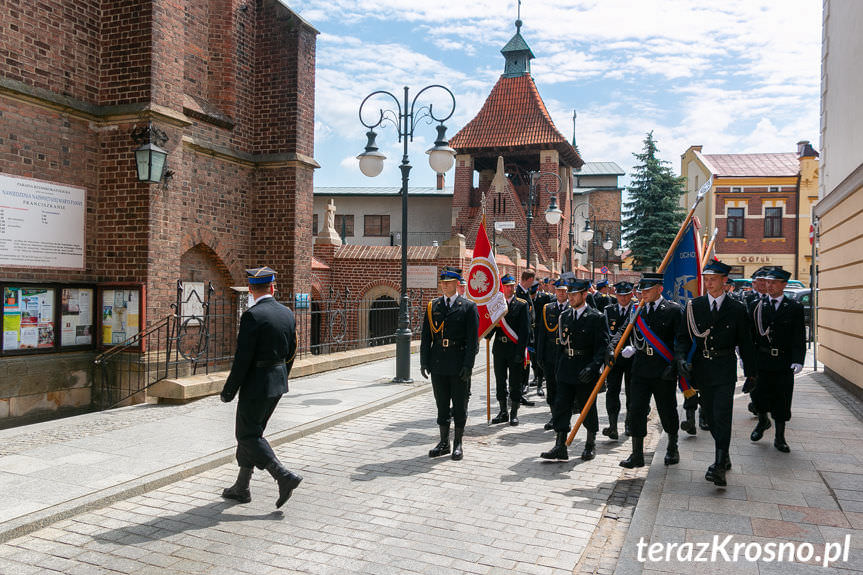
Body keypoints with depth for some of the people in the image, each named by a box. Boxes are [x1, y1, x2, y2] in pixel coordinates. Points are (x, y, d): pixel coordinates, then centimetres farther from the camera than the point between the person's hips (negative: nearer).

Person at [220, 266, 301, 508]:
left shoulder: (252, 316, -18)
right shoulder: (287, 313, 4)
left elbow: (243, 358, -19)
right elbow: (291, 353, 11)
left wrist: (229, 391, -10)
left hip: (257, 384, -8)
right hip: (278, 382, 8)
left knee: (248, 436, 4)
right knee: (252, 432, 18)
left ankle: (285, 477, -4)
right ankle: (241, 488, 26)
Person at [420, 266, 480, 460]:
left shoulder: (469, 307, -2)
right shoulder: (433, 306, 8)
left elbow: (472, 339, -6)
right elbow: (426, 336, 8)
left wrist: (468, 365, -12)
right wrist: (424, 362, 1)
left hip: (459, 364, -3)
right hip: (438, 364, 3)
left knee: (460, 406, 6)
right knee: (442, 405, 11)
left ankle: (458, 443, 18)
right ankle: (444, 443, 22)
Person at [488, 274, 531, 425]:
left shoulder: (522, 305, -2)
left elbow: (525, 330, -7)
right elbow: (492, 325, 10)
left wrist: (520, 351, -13)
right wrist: (487, 335, -12)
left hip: (515, 349, -3)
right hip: (499, 348, 3)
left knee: (515, 383, 3)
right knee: (500, 382, 9)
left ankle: (514, 413, 14)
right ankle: (503, 412, 20)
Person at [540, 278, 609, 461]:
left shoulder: (597, 318, -7)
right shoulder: (564, 316, 10)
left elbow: (603, 346, -11)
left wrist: (592, 367, -24)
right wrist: (558, 367, 14)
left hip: (586, 373, -4)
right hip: (566, 372, 5)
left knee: (588, 409, 9)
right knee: (560, 407, -1)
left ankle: (591, 444, 26)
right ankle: (560, 447, 4)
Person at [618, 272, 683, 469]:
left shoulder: (674, 310, -4)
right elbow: (628, 334, 16)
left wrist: (674, 365, -13)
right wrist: (629, 348, -4)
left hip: (664, 371, -3)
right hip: (640, 370, 3)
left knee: (667, 410, 10)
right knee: (637, 410, -1)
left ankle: (672, 448, 33)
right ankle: (637, 454, 7)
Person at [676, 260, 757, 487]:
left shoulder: (737, 309, 0)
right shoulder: (693, 306, 4)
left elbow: (745, 343, 5)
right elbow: (683, 336, 5)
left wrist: (750, 374, 5)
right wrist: (681, 358, -13)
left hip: (725, 369, -3)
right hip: (701, 367, 3)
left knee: (722, 415, -10)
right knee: (710, 416, 11)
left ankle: (719, 466, -10)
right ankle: (723, 456, 29)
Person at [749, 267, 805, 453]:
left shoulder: (795, 308, 2)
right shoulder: (758, 306, 5)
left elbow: (799, 337, -2)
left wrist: (798, 360, -13)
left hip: (784, 363, -1)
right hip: (761, 361, 1)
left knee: (781, 401, 6)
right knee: (758, 395, 2)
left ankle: (779, 437, 20)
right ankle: (763, 421, 33)